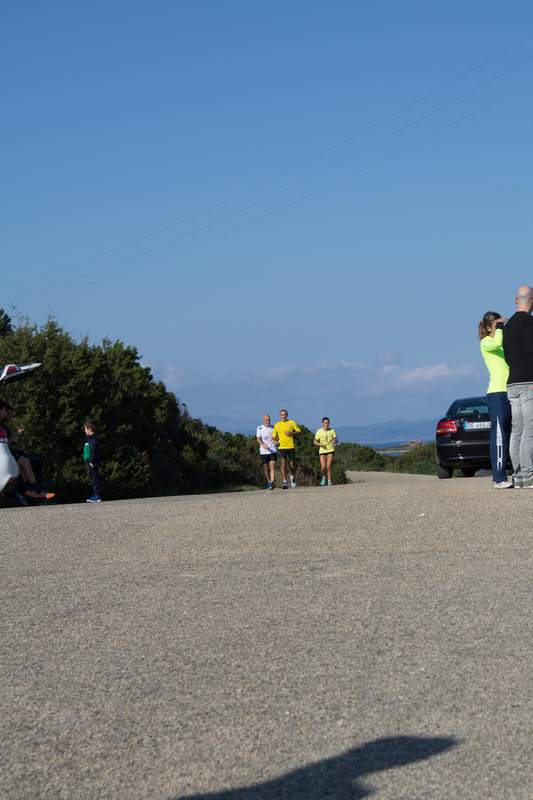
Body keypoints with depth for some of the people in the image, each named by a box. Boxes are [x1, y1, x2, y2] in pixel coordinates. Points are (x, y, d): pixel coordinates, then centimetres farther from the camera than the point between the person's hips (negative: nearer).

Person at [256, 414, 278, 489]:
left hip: (273, 451, 0)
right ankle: (269, 482, 25)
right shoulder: (259, 428, 3)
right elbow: (258, 439, -8)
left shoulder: (273, 428, 8)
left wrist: (275, 441, -7)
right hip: (263, 451, 0)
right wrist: (263, 444, -28)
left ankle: (272, 482, -24)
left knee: (272, 467, -15)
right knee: (266, 468, 8)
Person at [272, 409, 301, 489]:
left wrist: (291, 433, -11)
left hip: (291, 447, 0)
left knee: (292, 465, 5)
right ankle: (285, 482, -16)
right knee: (283, 463, -15)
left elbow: (299, 432, 4)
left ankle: (292, 476, 37)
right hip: (281, 447, 0)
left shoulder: (291, 423, 7)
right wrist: (275, 440, -2)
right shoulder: (277, 425, 12)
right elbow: (274, 436, 20)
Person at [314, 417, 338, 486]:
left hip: (330, 450, 0)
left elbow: (336, 440, 9)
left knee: (328, 466, -13)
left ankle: (329, 481, 2)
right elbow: (315, 441, 5)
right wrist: (319, 444, -17)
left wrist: (335, 441, -16)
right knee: (323, 467, -12)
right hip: (322, 451, 0)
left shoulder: (332, 430, 1)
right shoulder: (319, 431, -2)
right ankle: (324, 477, 19)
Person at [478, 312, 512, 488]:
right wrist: (499, 327, -10)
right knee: (499, 435, -10)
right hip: (496, 393, -8)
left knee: (514, 434, 8)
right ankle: (499, 478, -11)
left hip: (510, 392, 8)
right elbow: (496, 343, -23)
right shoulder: (485, 342, -1)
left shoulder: (506, 342, 21)